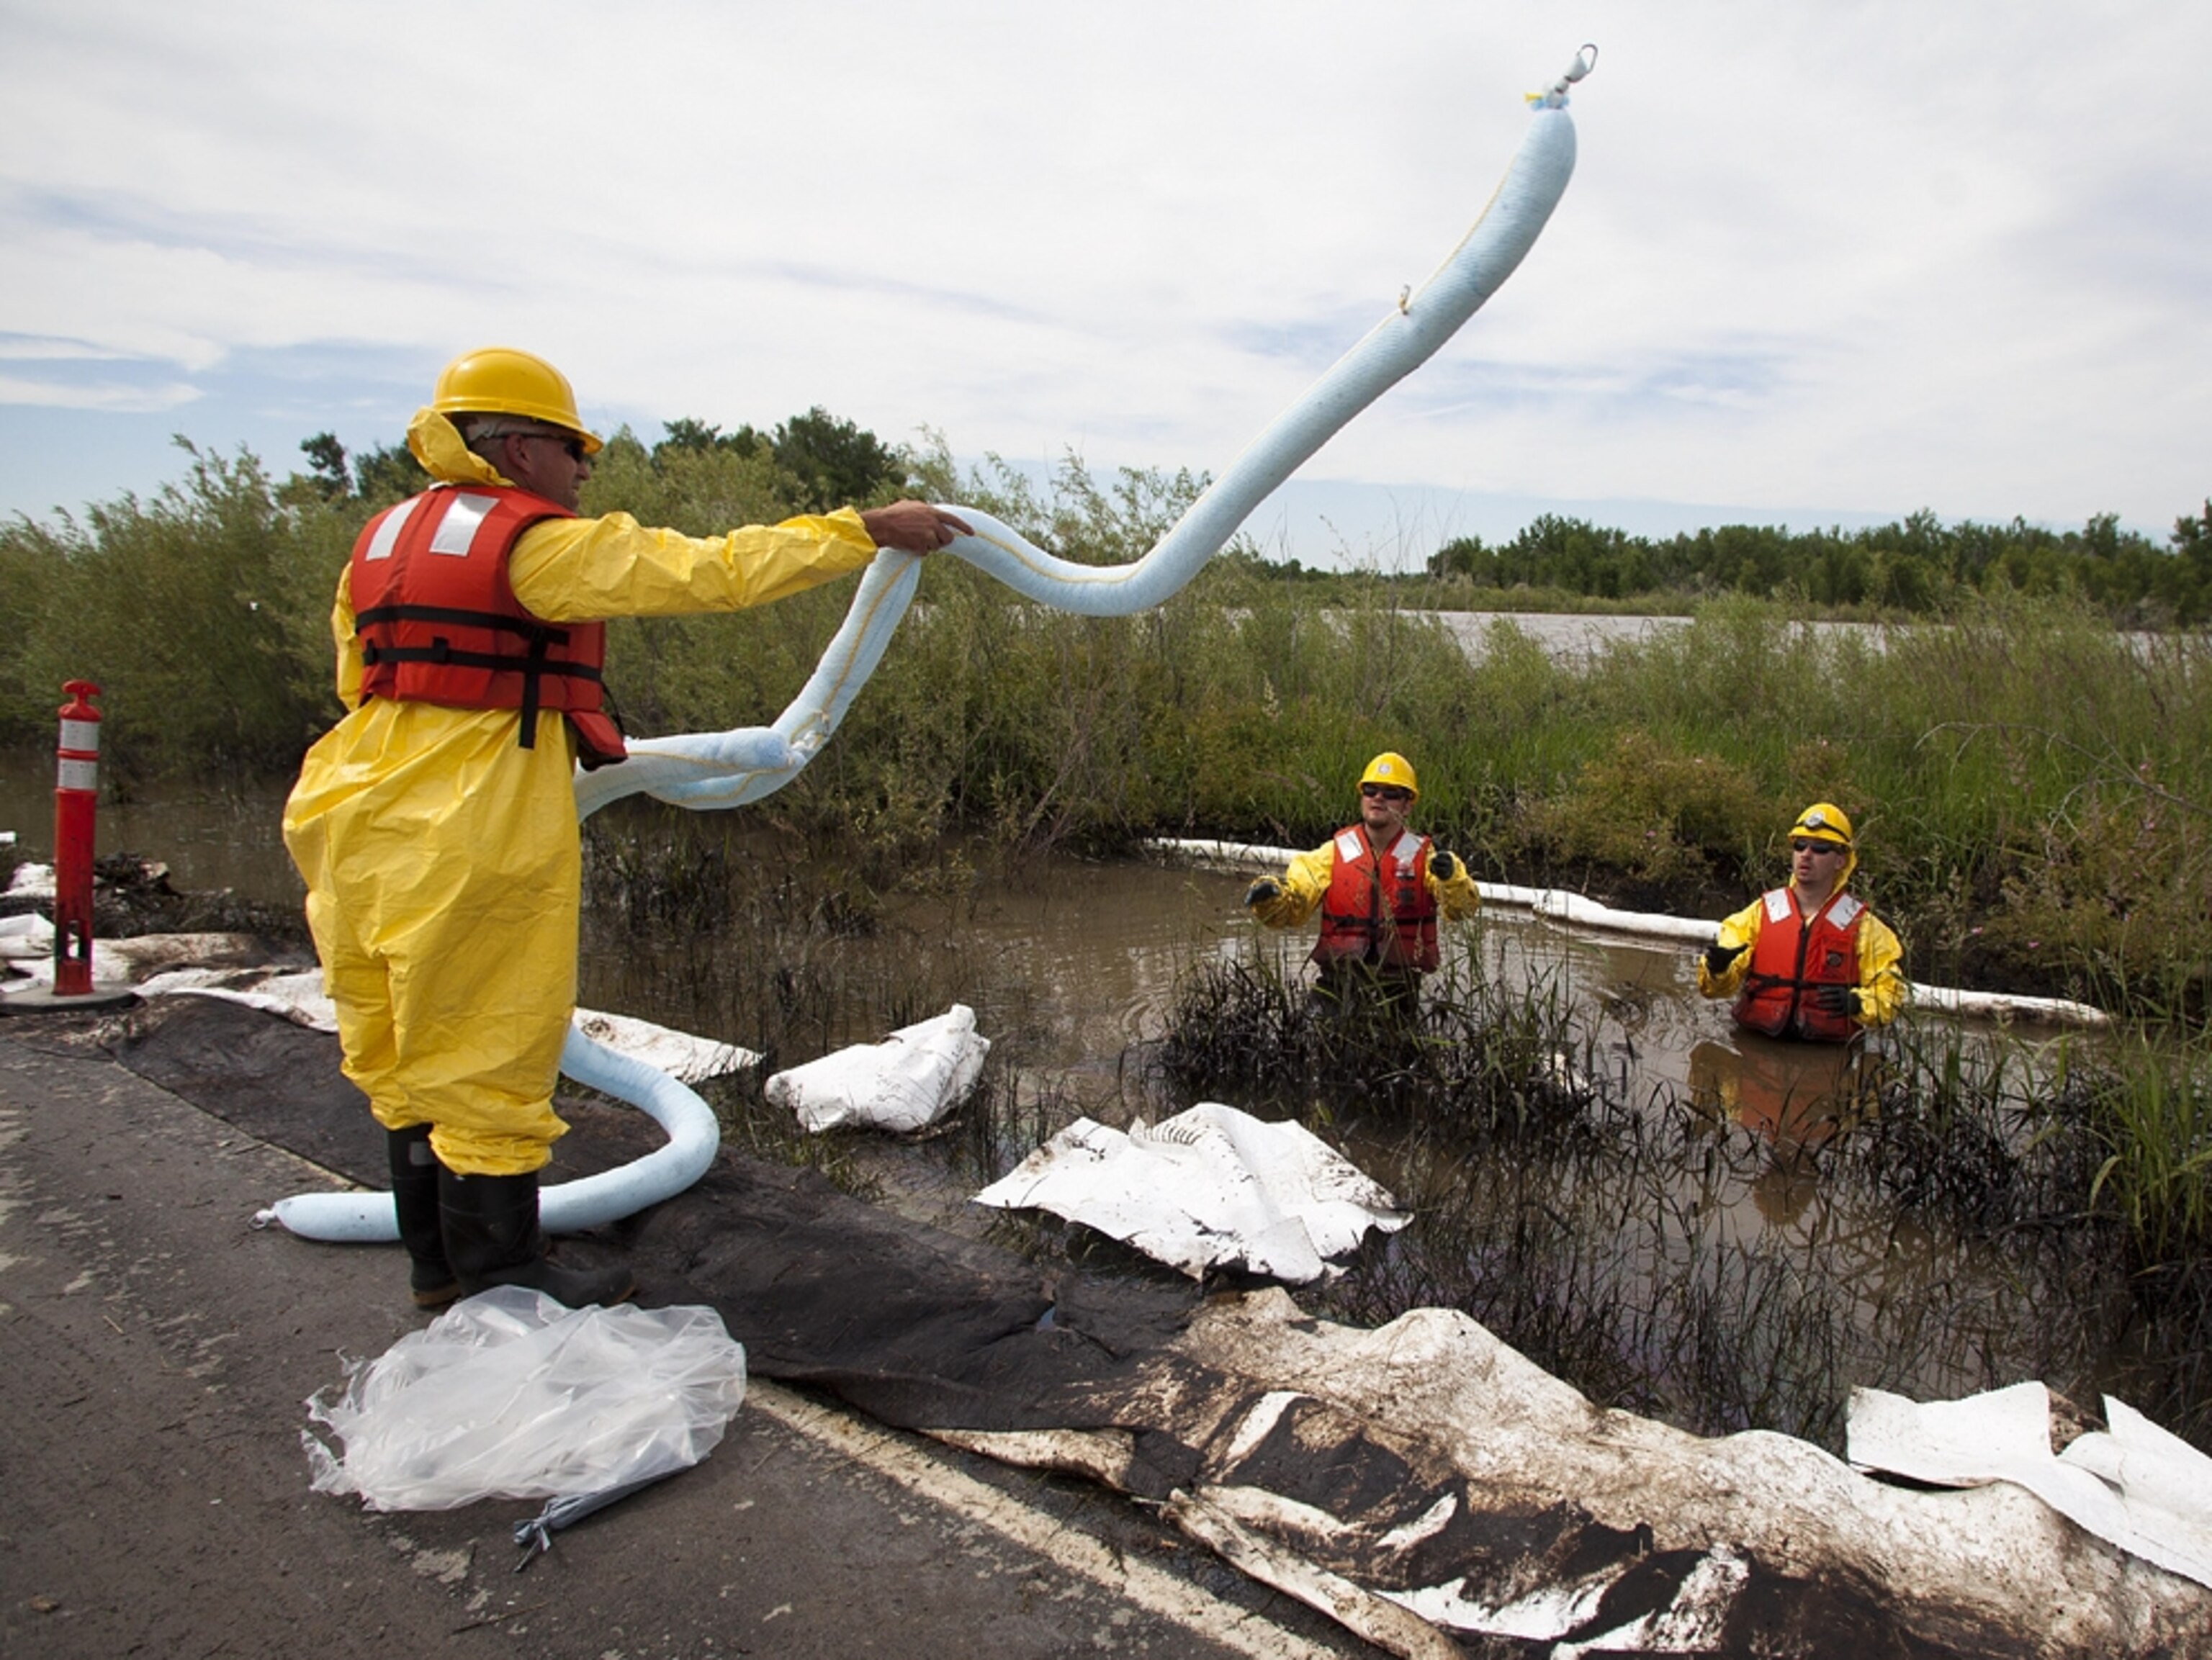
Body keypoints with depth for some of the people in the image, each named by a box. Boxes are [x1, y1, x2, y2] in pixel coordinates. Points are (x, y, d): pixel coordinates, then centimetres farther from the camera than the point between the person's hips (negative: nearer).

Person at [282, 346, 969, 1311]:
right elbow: (712, 572, -16)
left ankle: (437, 1261, 31)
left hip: (371, 826, 9)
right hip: (476, 836, -9)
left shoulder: (385, 536, 14)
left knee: (407, 1050, 16)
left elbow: (359, 680, 20)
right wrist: (866, 531, -11)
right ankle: (496, 1275, 17)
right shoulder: (536, 543, -11)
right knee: (486, 1051, 3)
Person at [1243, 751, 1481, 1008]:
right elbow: (1290, 908, 3)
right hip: (1337, 984, 0)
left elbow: (1461, 908, -8)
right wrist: (1268, 897, -19)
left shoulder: (1424, 856, 6)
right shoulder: (1333, 853, 8)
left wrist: (1450, 878, -29)